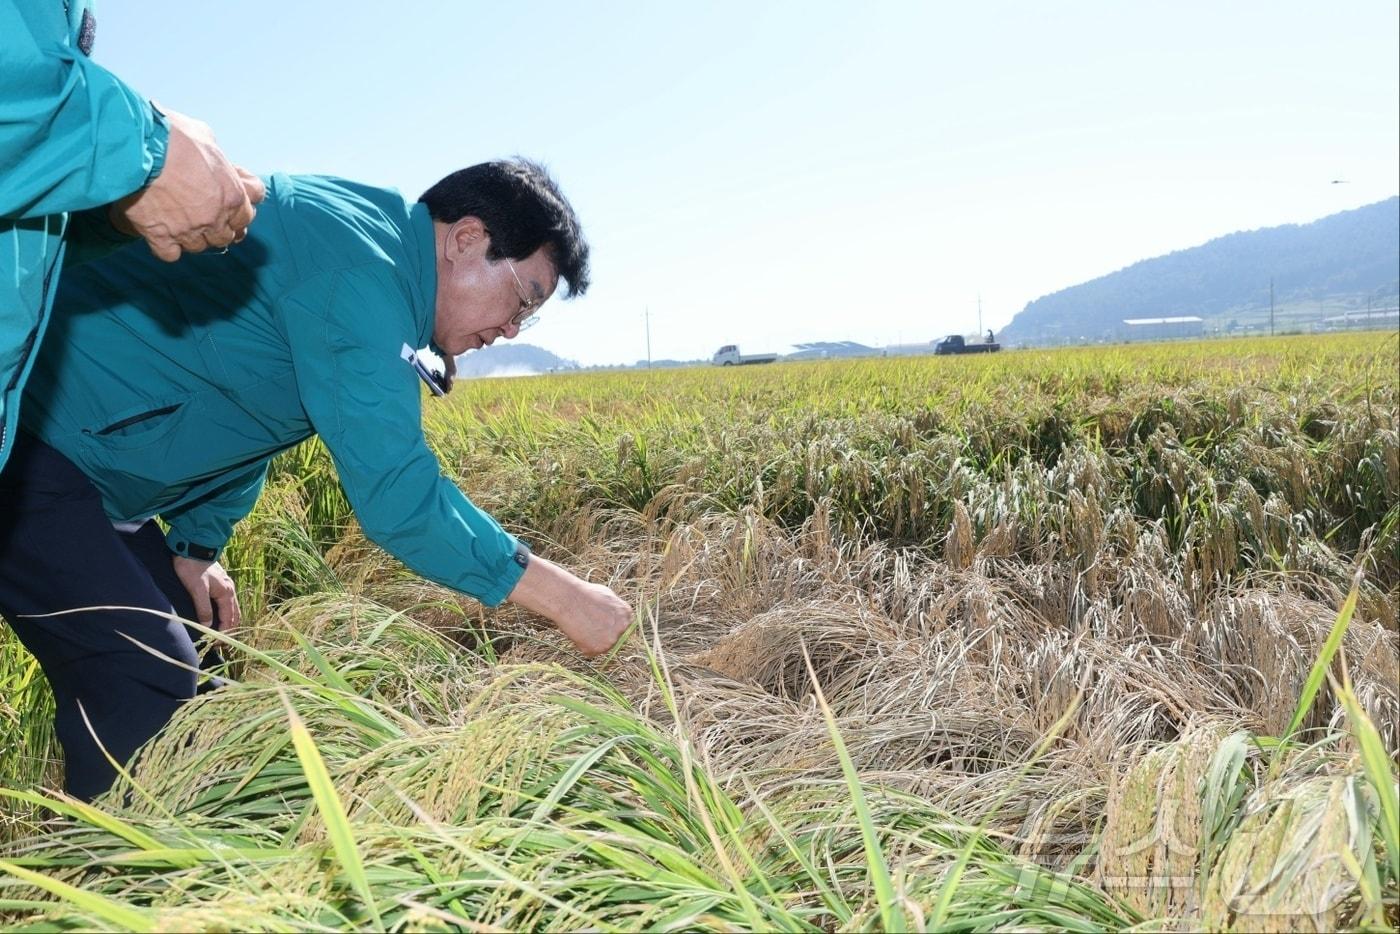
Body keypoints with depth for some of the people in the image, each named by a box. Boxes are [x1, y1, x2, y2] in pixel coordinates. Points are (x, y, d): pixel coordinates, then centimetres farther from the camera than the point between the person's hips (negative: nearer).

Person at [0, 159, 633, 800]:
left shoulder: (367, 245, 8)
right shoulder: (358, 271, -24)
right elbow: (396, 497, -29)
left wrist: (196, 544, 13)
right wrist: (561, 596, -23)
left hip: (64, 453, 10)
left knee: (184, 656, 11)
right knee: (146, 683, -16)